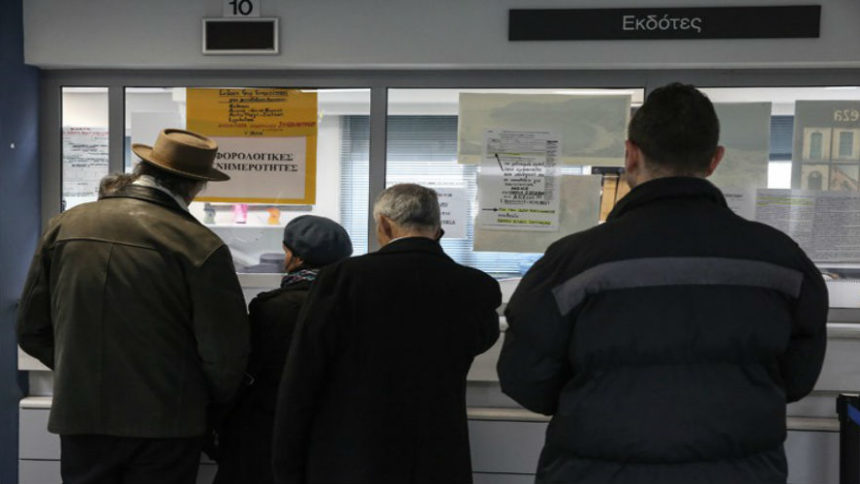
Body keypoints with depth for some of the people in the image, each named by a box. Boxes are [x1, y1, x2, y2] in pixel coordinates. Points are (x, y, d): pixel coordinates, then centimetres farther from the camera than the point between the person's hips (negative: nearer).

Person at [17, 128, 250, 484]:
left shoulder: (65, 225, 0)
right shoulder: (200, 245, -14)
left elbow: (31, 330, 7)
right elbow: (225, 356, -13)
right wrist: (207, 402, 7)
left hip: (79, 418, 4)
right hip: (164, 427, -3)